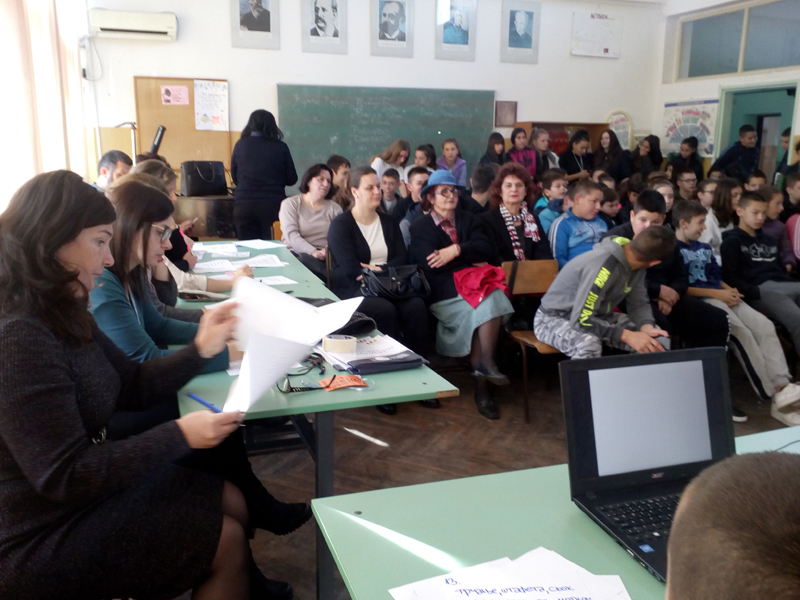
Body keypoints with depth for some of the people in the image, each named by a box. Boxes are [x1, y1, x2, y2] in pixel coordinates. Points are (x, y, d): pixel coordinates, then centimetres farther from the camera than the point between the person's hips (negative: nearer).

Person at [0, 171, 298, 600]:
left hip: (88, 483, 9)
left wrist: (200, 349, -4)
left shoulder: (65, 316, 4)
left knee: (232, 502, 9)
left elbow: (133, 387, 9)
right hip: (39, 539, -9)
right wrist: (180, 435, -25)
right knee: (227, 538, -4)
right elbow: (66, 478, -28)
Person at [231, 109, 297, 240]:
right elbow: (292, 179, 7)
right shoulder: (280, 147, 0)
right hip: (273, 205, -1)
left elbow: (234, 177, 14)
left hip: (244, 206, 1)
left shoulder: (240, 145, 3)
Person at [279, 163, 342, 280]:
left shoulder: (335, 208, 17)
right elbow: (291, 235, -6)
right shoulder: (290, 204, 10)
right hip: (296, 254, -1)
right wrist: (314, 252, -22)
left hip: (326, 258, 1)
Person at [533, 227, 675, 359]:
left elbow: (638, 303, 0)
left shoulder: (635, 263, -8)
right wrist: (627, 335, -37)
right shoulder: (602, 267, -35)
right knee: (589, 344, -41)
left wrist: (647, 327, -21)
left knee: (658, 339, -7)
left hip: (597, 316, 8)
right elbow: (581, 320, -36)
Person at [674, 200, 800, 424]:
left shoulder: (704, 248, 26)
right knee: (742, 334, -28)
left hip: (721, 297, 8)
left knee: (765, 326, -17)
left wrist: (730, 290, 3)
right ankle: (773, 396, -23)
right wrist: (717, 293, -12)